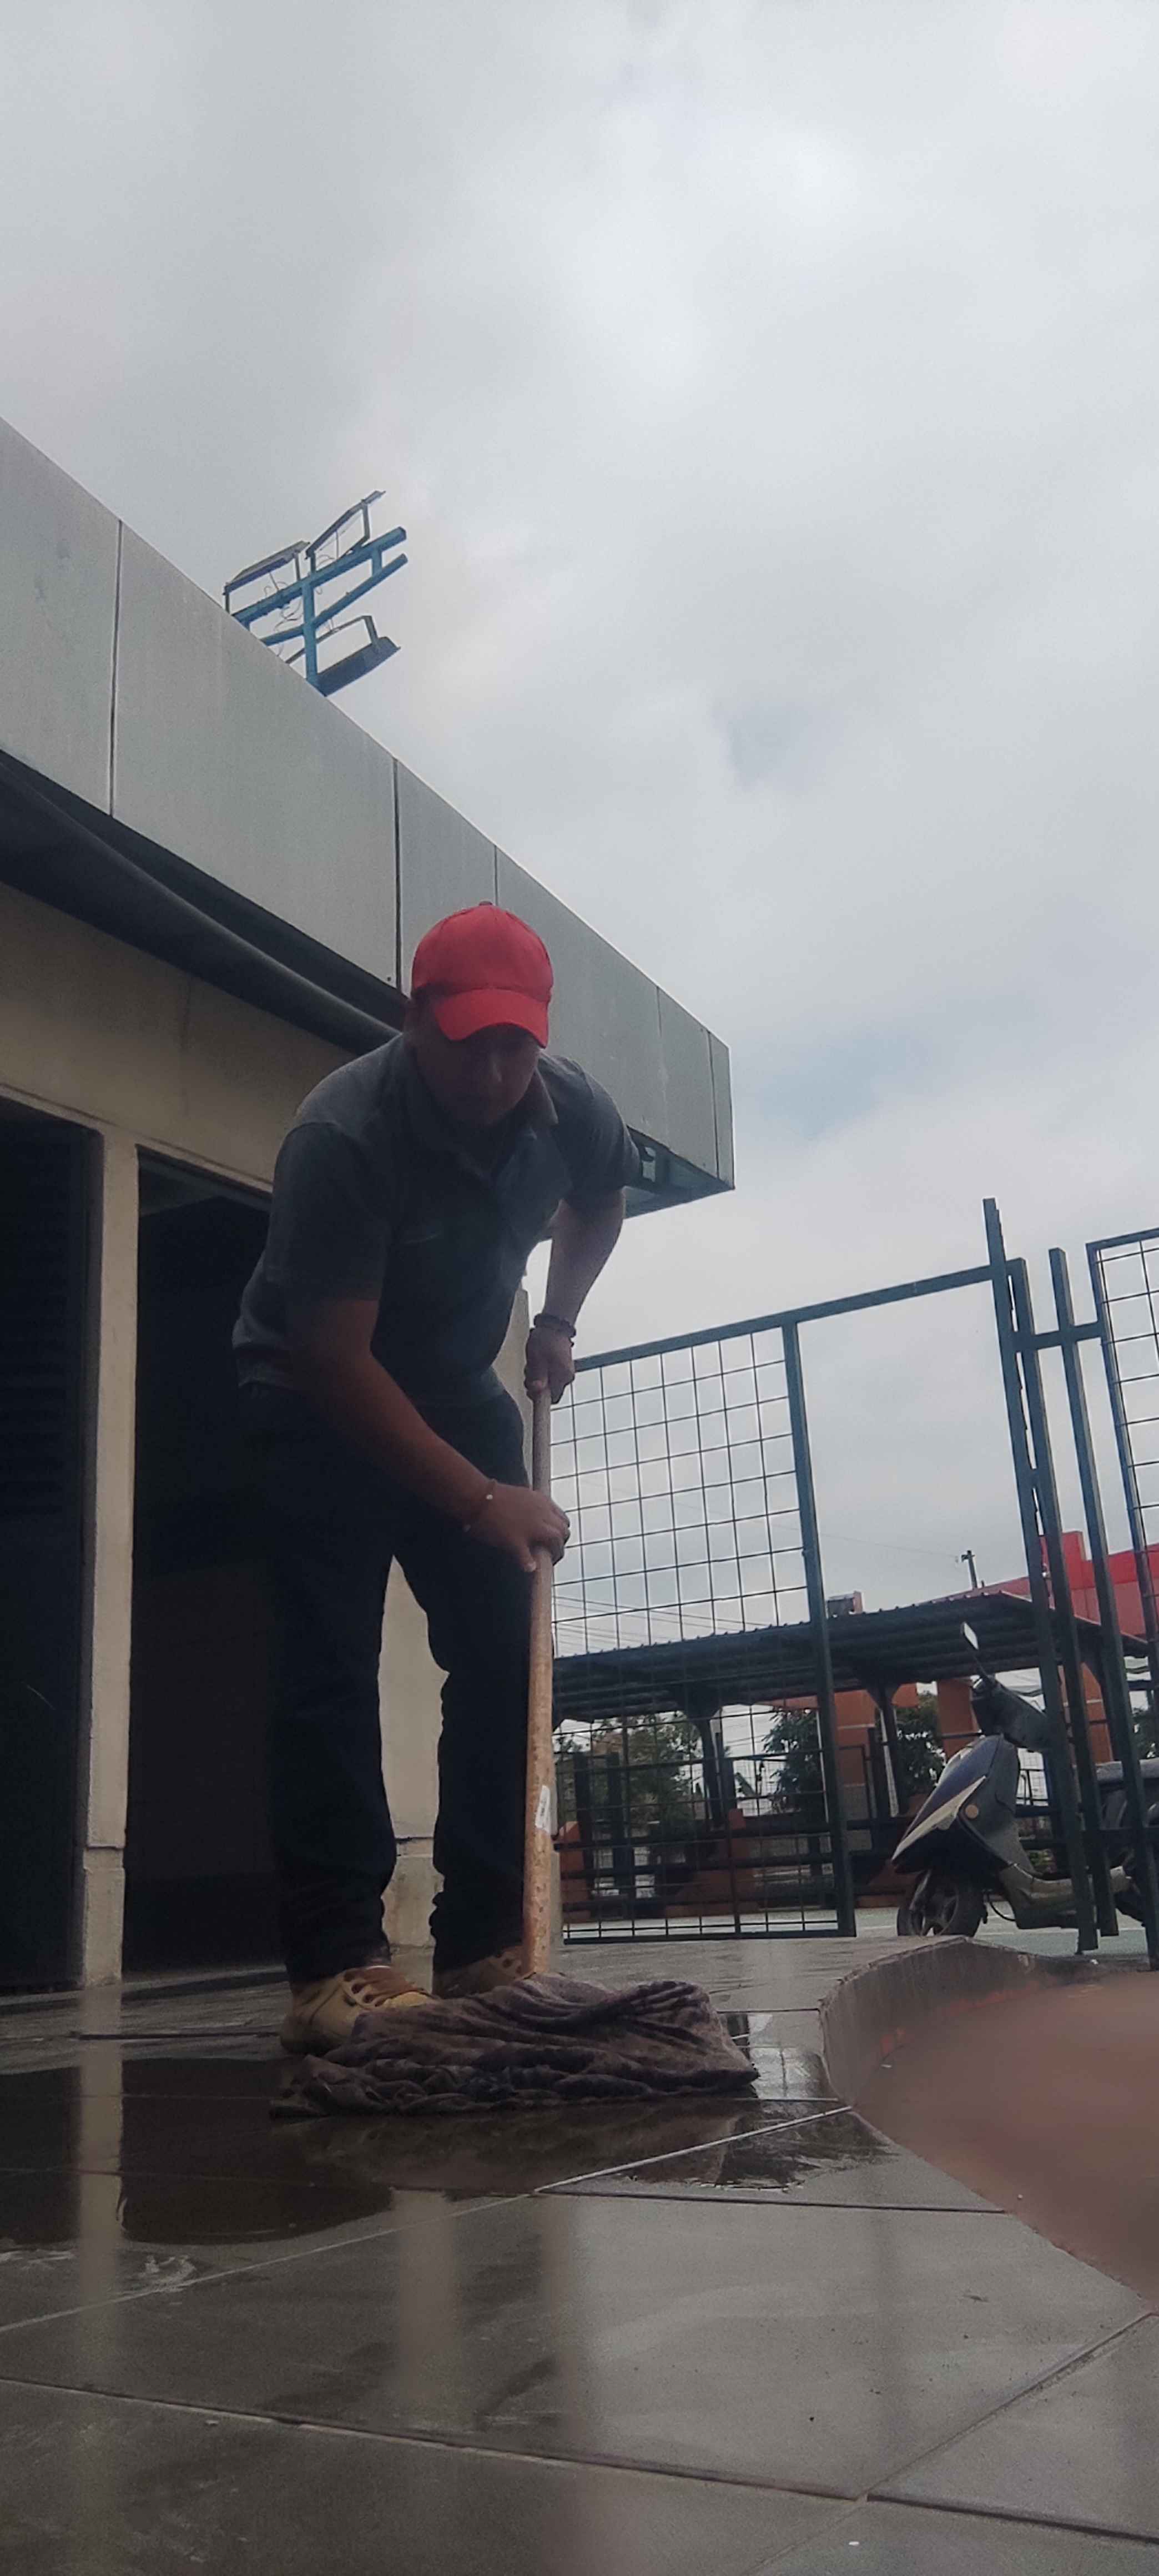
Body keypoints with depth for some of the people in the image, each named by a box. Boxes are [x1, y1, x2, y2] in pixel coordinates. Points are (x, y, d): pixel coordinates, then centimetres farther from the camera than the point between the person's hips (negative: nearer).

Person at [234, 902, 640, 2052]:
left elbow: (600, 1198, 13)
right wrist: (479, 1498, -32)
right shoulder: (342, 1134, -31)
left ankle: (483, 1946, 5)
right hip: (319, 1403, -5)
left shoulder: (573, 1110, -14)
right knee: (331, 1669, -14)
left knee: (505, 1652, -3)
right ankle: (333, 1967, -9)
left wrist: (559, 1322, 3)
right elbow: (333, 1358, -31)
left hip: (458, 1392, 5)